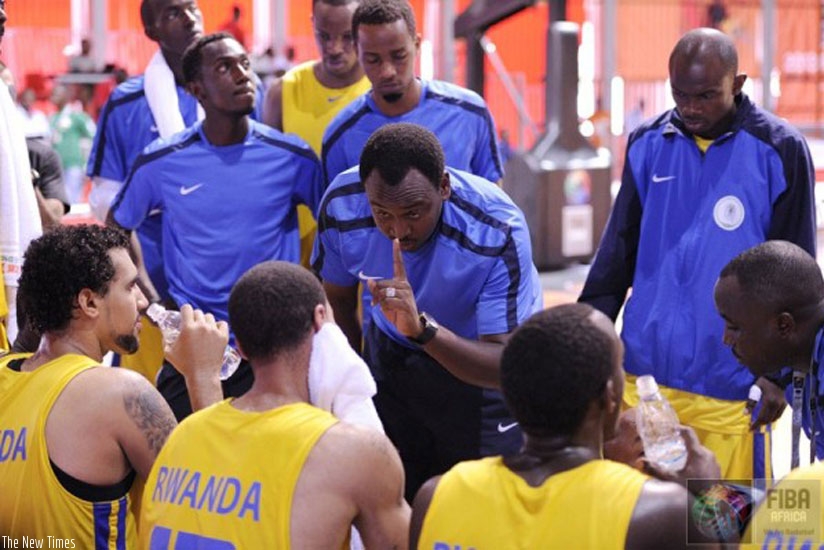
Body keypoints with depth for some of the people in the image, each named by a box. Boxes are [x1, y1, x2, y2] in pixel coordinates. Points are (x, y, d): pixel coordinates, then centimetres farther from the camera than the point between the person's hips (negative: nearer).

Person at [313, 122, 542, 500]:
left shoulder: (498, 233, -34)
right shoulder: (341, 206, -23)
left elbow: (506, 365, -36)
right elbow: (337, 302, -2)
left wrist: (422, 328, -50)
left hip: (483, 371, -3)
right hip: (391, 362, 3)